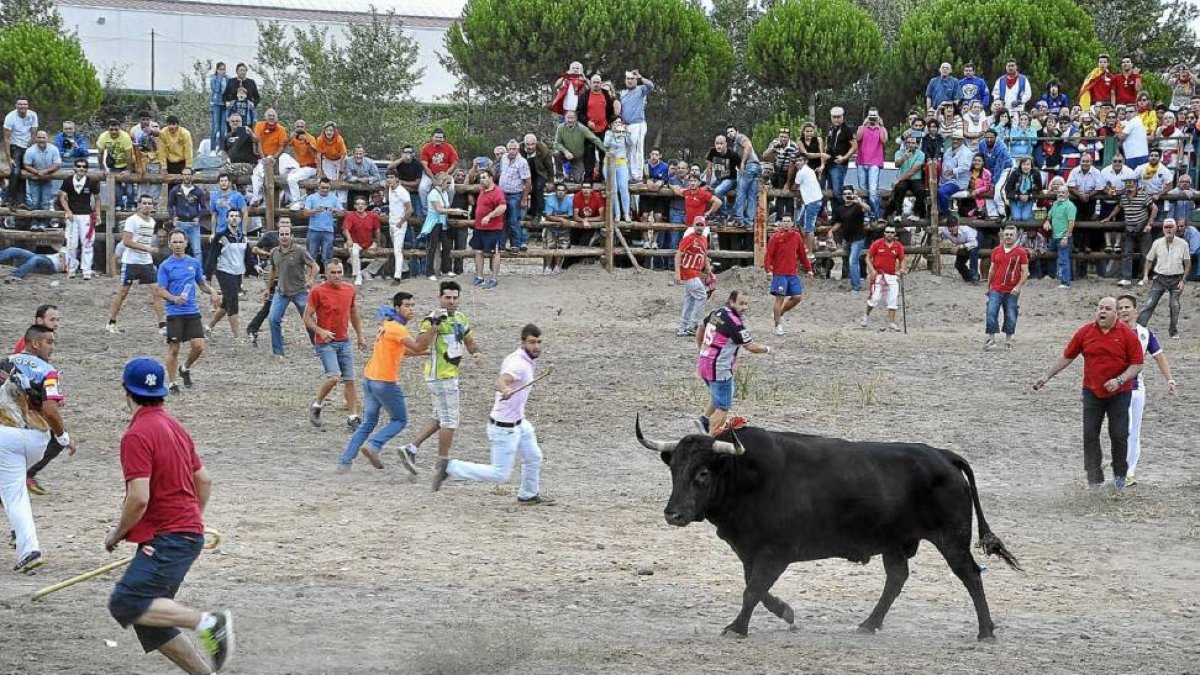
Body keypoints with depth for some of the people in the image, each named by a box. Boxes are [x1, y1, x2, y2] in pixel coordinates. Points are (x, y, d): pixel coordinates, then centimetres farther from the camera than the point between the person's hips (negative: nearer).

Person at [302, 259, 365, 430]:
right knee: (334, 377, -18)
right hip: (325, 343, -5)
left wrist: (360, 336, 20)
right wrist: (320, 331, -21)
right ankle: (316, 405, 4)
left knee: (349, 380, 3)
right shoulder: (317, 291, -9)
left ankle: (353, 417, 8)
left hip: (344, 341, 5)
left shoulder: (350, 290, 6)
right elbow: (307, 317, -5)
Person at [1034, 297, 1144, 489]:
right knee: (1090, 435, -3)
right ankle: (1094, 478, 0)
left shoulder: (1127, 334, -8)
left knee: (1119, 435, 3)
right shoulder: (1085, 332, -1)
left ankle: (1120, 475, 23)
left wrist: (1119, 380, -21)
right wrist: (1047, 376, 5)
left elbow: (1137, 364, -7)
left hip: (1119, 393, -2)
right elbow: (1067, 356, 7)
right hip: (1092, 392, 2)